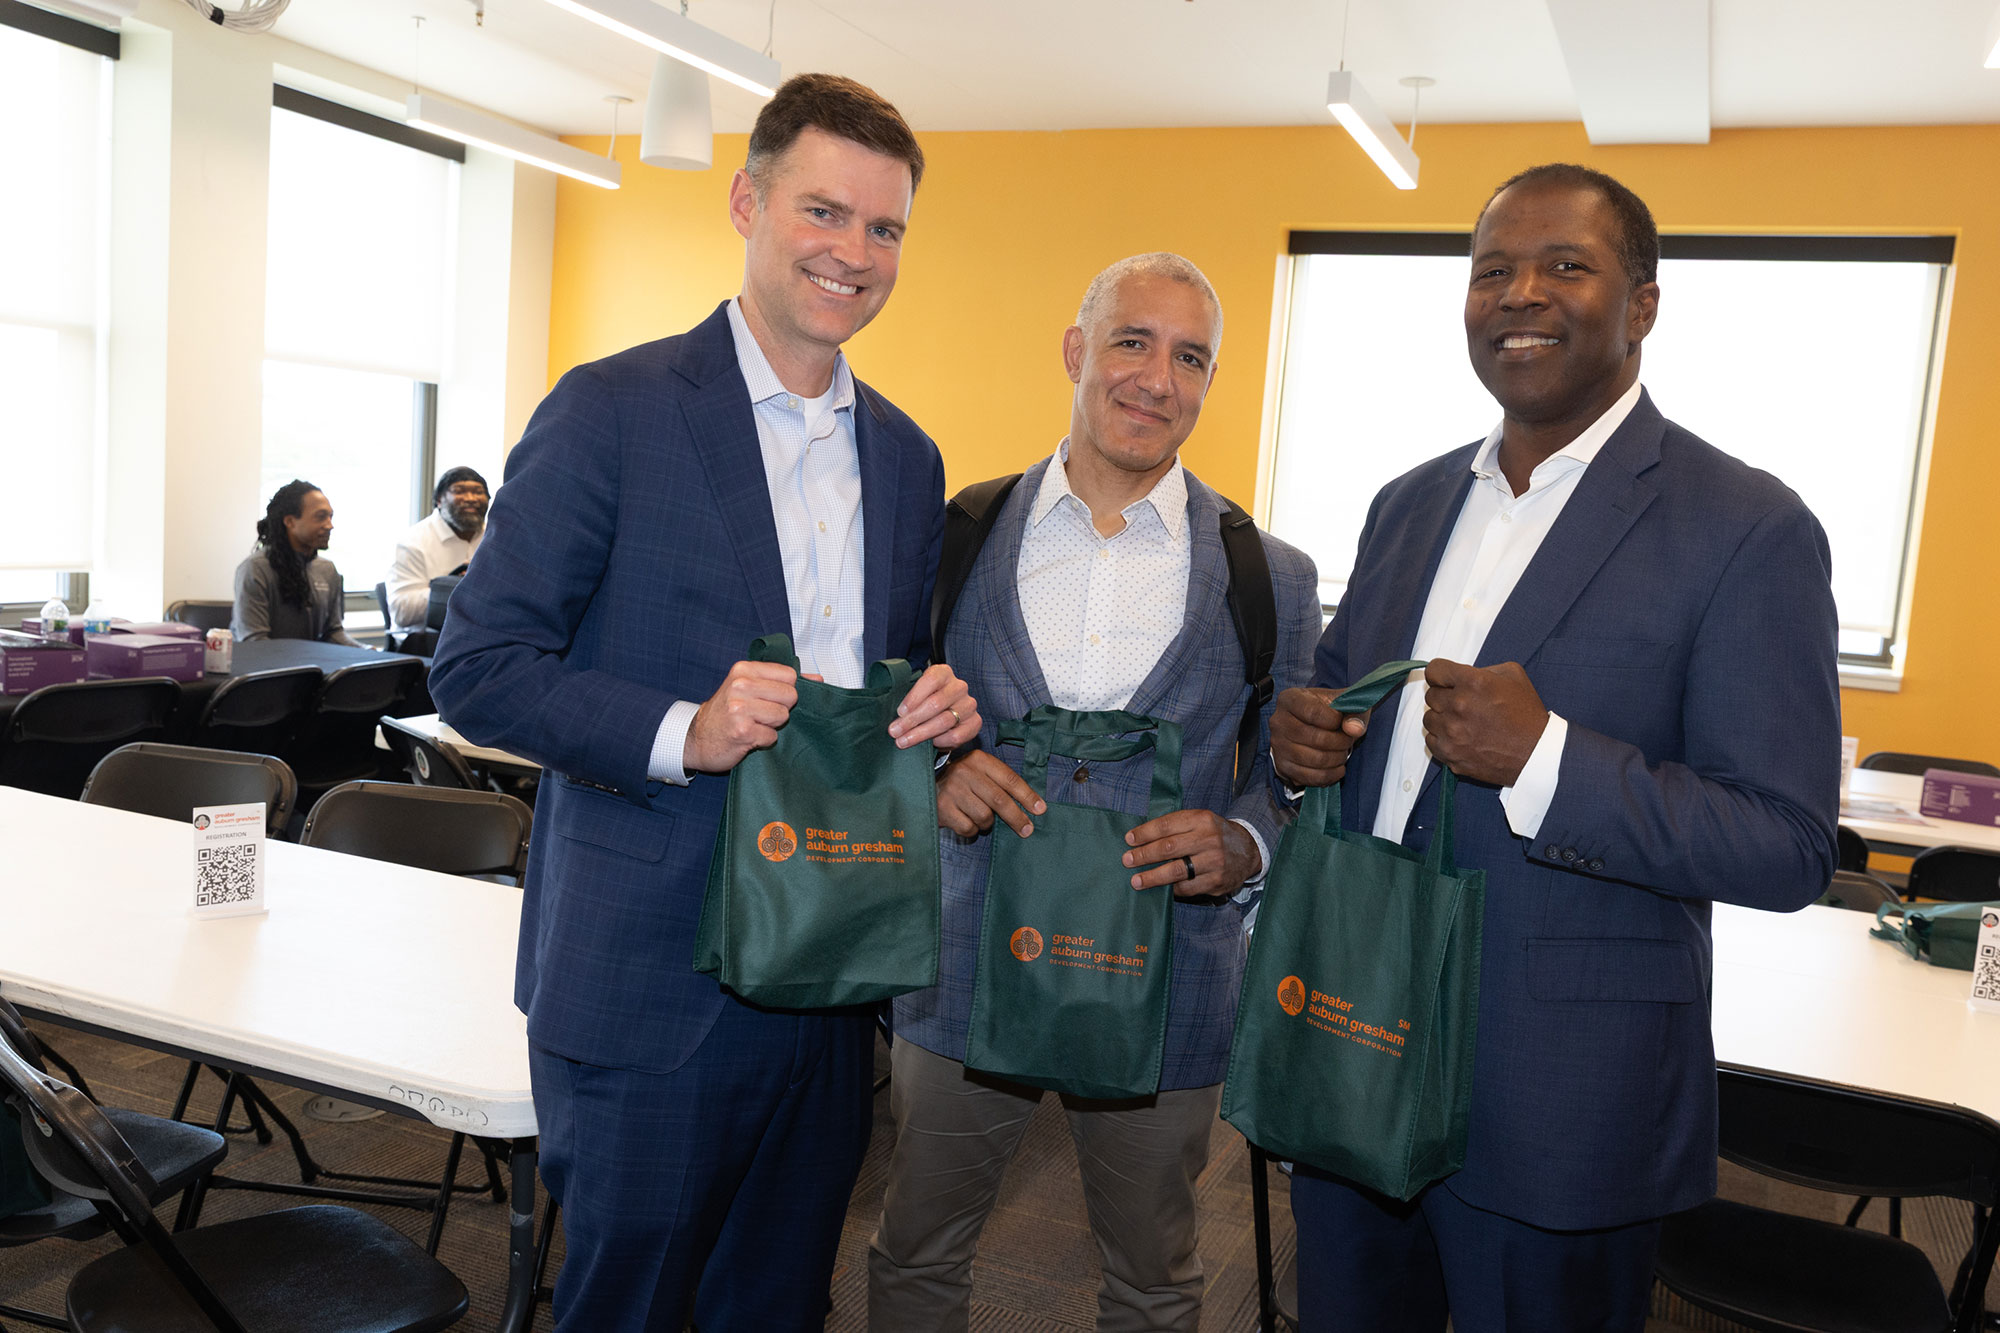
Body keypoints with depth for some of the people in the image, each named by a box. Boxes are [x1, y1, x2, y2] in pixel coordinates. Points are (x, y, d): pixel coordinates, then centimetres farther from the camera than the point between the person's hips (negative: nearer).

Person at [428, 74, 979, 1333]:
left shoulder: (909, 457, 9)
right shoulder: (612, 410, -9)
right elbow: (477, 669, -10)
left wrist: (939, 704, -6)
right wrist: (681, 734, -24)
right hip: (651, 979, -5)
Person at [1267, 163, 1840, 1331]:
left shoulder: (1747, 530, -12)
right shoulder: (1410, 505, 8)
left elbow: (1791, 849, -15)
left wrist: (1547, 758, -28)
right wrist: (1300, 733, -6)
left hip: (1554, 1106, -5)